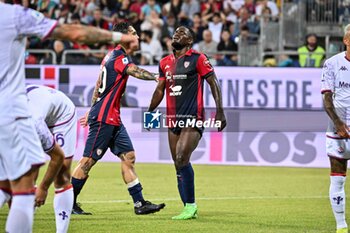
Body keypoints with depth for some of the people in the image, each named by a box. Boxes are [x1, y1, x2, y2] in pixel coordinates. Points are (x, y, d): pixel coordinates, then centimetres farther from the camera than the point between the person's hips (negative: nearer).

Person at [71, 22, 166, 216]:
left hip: (113, 119, 10)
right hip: (104, 118, -10)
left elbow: (99, 86, 22)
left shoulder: (113, 56, 15)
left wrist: (92, 110, 27)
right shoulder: (119, 58, -15)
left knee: (128, 157, 5)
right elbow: (137, 73, -34)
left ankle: (139, 203, 3)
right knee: (88, 160, -4)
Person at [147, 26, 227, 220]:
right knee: (178, 166, 5)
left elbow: (213, 84, -4)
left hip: (193, 119, -7)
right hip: (173, 120, 7)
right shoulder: (165, 62, 14)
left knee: (182, 158, -21)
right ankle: (189, 208, 12)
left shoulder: (198, 59, -4)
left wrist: (220, 112, -10)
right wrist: (150, 112, 16)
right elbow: (160, 90, 22)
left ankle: (190, 205, -13)